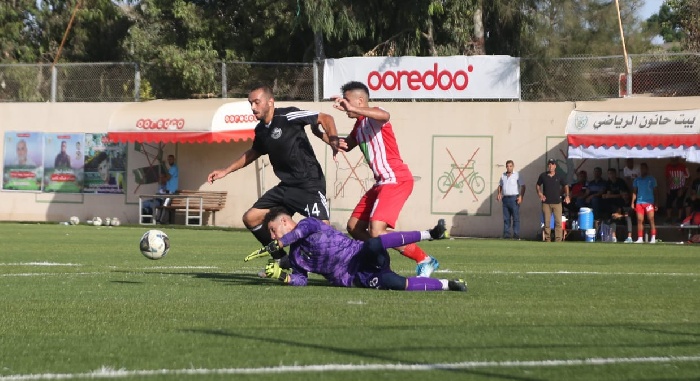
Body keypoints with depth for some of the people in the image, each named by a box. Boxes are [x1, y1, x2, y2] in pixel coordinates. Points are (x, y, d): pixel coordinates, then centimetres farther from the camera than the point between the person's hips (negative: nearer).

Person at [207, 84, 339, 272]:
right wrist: (226, 171, 30)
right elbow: (253, 153, 29)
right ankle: (281, 260, 19)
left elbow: (325, 118, -14)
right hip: (286, 186, 8)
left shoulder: (288, 117, -15)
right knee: (251, 218, 8)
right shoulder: (261, 130, 9)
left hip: (309, 184, -8)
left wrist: (334, 142, -29)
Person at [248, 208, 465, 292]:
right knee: (392, 282, -25)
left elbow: (301, 231, -20)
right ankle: (446, 285, -21)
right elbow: (301, 280, 15)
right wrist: (282, 276, -3)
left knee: (374, 244, -39)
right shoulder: (295, 255, 20)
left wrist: (272, 247, -25)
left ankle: (429, 234, -33)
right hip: (353, 278, 3)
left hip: (360, 254, -3)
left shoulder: (307, 224, 2)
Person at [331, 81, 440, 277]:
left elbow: (385, 115, -35)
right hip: (383, 182, 10)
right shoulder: (359, 124, 20)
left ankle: (425, 261, -13)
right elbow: (347, 145, 35)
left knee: (376, 231, -21)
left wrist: (351, 109, -42)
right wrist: (338, 142, 10)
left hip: (396, 180, -10)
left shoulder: (373, 117, -9)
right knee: (354, 227, 12)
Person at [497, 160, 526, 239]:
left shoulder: (517, 175, 1)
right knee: (506, 218, 5)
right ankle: (506, 235, 7)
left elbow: (523, 186, -2)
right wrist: (499, 194, 7)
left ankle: (516, 235, -8)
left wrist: (521, 196, -14)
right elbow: (500, 185, 25)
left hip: (514, 198, -5)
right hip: (505, 198, 5)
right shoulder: (503, 175, 16)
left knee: (516, 217, -7)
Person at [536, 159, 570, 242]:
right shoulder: (543, 176, 5)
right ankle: (547, 239, 11)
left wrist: (567, 196, 1)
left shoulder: (559, 177, 4)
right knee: (547, 222, 2)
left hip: (557, 202, 0)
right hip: (546, 203, 0)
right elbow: (538, 185, 17)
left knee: (559, 222, -7)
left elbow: (565, 185, 14)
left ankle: (558, 240, -5)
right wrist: (539, 193, 0)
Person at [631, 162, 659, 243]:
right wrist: (633, 202, 6)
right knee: (639, 221, 0)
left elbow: (655, 192, 7)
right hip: (639, 202, 3)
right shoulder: (637, 180, 14)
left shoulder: (651, 179, 7)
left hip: (649, 202, -3)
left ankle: (653, 238, -10)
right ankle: (640, 238, 4)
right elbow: (634, 192, 17)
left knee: (651, 220, -9)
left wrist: (656, 203, 2)